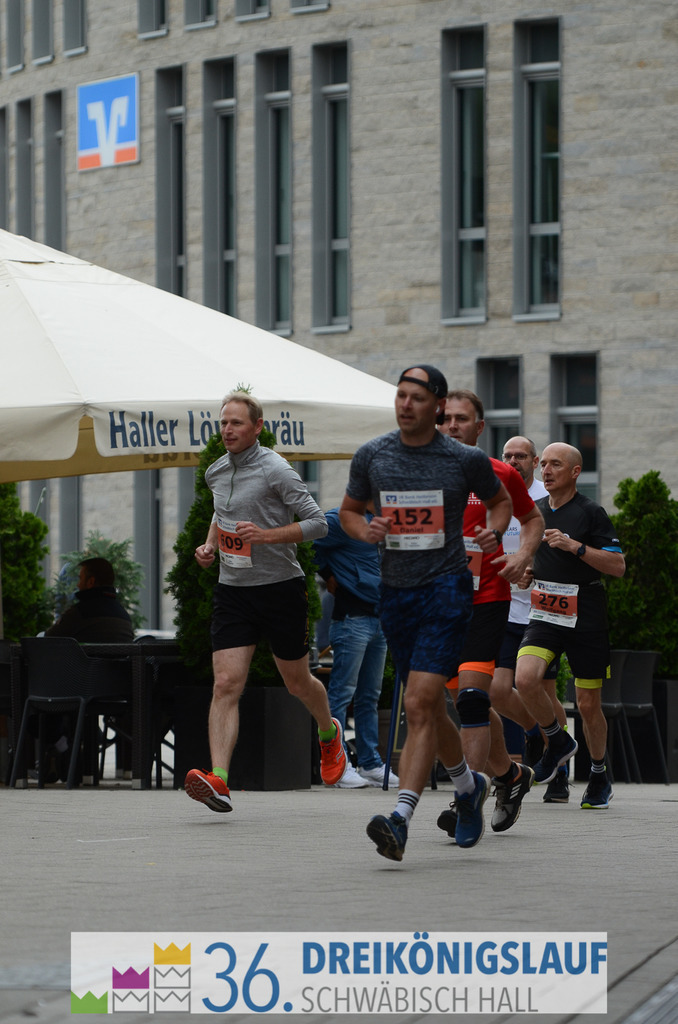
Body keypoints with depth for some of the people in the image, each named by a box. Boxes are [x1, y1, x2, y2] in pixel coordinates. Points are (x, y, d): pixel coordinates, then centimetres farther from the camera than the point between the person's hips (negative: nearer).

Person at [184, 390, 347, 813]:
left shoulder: (275, 470, -13)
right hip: (232, 589, 4)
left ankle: (329, 734, 47)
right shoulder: (216, 472, 8)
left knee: (297, 681, 13)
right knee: (226, 684, -13)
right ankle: (218, 781, -25)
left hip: (281, 588, -4)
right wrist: (210, 544, 10)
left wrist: (266, 535, -24)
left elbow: (317, 523, -13)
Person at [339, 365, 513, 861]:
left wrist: (494, 530, -7)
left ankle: (401, 819, -24)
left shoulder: (466, 460, -3)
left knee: (419, 706, -17)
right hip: (395, 592, 5)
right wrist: (366, 530, -6)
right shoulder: (371, 456, 3)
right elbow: (349, 510, 16)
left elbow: (501, 500, 14)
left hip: (447, 589, -5)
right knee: (428, 705, 15)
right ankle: (469, 784, 41)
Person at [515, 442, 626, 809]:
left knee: (588, 705, 3)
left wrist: (574, 545, -21)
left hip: (586, 620, -4)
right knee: (525, 679, -21)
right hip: (545, 616, 4)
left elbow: (618, 565, -13)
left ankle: (599, 777, 25)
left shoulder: (591, 513, -7)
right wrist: (526, 571, 4)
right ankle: (557, 741, 5)